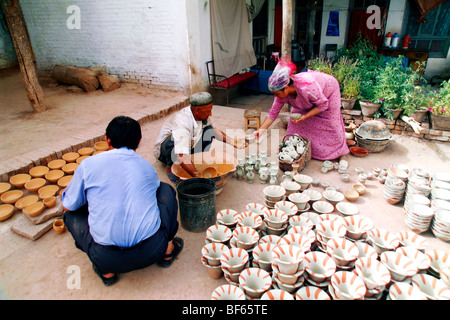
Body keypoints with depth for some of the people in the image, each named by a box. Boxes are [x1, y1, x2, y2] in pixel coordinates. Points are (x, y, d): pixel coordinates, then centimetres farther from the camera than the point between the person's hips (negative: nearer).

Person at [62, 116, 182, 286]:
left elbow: (68, 206, 13)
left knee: (71, 214, 25)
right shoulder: (147, 166, 9)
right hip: (152, 250, 2)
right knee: (166, 189, 23)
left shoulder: (88, 164, 2)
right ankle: (167, 249, 23)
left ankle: (106, 271, 15)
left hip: (107, 258, -1)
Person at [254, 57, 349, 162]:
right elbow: (273, 113, -19)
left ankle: (342, 153, 19)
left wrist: (305, 116, -35)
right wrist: (261, 130, -27)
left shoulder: (307, 88, -47)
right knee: (296, 124, -2)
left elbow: (323, 104, -30)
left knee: (332, 125, -2)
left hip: (328, 91, -5)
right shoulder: (282, 92, -28)